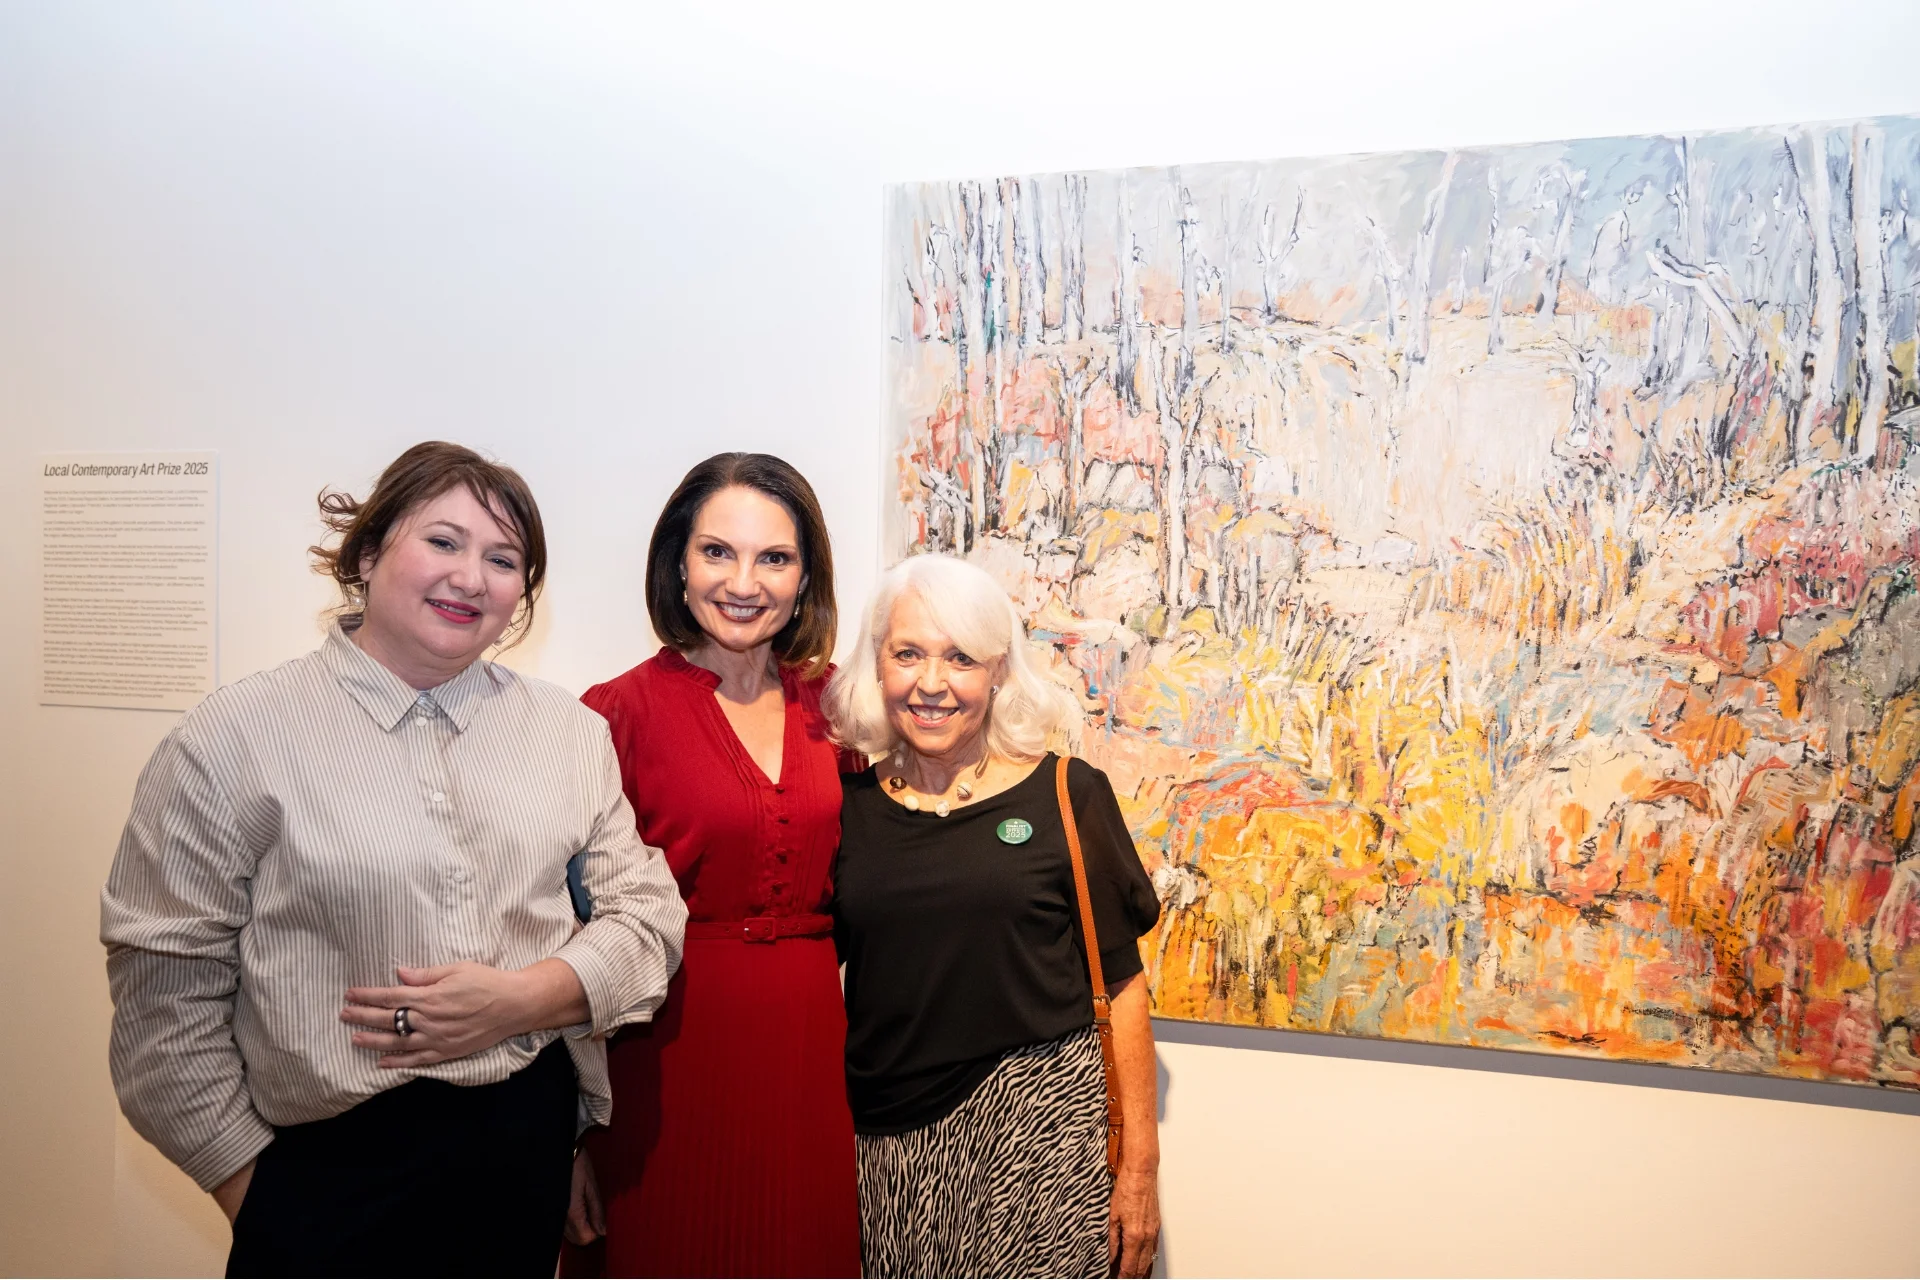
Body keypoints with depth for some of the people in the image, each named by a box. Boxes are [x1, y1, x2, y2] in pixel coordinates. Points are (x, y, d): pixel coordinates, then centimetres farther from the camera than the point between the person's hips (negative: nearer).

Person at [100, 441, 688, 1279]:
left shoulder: (569, 731, 5)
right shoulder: (234, 739, -6)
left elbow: (647, 910, 4)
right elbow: (166, 988, -6)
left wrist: (525, 997, -13)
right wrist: (249, 1186, -5)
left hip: (529, 1142, 4)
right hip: (328, 1169, -3)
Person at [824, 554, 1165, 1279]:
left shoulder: (1066, 796, -3)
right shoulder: (852, 807, 3)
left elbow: (1121, 986, -2)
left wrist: (1139, 1164, -3)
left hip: (1038, 1126, -2)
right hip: (889, 1142, 3)